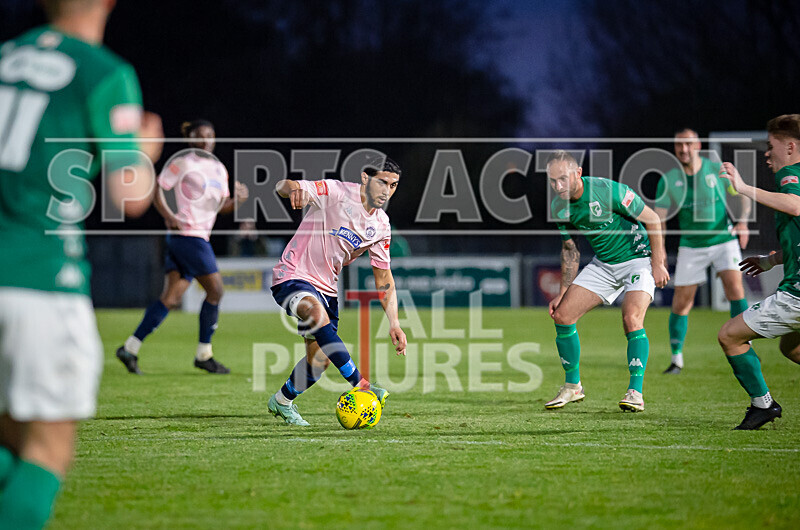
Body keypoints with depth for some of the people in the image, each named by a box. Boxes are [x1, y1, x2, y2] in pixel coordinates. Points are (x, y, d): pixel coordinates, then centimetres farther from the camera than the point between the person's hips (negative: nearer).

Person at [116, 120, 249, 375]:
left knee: (172, 298, 2)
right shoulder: (184, 162, -5)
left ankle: (130, 347, 2)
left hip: (200, 237, 8)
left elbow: (221, 206, 22)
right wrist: (169, 216, -16)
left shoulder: (219, 169, 17)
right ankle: (203, 354, 4)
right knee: (215, 289, -6)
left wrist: (238, 199, 1)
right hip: (187, 233, -8)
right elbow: (157, 188, -5)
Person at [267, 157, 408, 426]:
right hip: (292, 276, -7)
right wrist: (293, 188, -52)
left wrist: (394, 323, 1)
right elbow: (282, 186, -26)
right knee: (317, 313, -37)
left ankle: (282, 402, 33)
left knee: (319, 361, 6)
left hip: (326, 287, 7)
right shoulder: (336, 192, -16)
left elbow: (384, 277, 10)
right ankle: (359, 383, -38)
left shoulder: (381, 225, 3)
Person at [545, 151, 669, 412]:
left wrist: (658, 264, -16)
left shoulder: (607, 190, -26)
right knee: (562, 315, -3)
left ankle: (635, 391, -19)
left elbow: (652, 219, -16)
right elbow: (570, 250, 9)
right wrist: (563, 293, 6)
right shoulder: (559, 206, -7)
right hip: (603, 264, 6)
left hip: (639, 258, -6)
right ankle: (573, 386, 12)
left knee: (631, 320, -27)